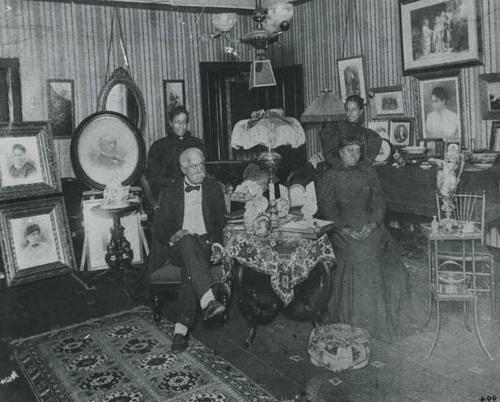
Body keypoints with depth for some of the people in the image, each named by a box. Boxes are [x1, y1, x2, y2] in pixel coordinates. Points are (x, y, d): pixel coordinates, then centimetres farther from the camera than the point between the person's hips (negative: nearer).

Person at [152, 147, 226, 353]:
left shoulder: (214, 188, 12)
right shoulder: (170, 191, 9)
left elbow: (221, 222, 12)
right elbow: (159, 226, 7)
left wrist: (216, 244, -6)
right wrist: (172, 236, -15)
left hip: (205, 243, 1)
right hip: (178, 247, -1)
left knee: (192, 268, -33)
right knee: (188, 240, -38)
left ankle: (182, 328, -33)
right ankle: (207, 299, -53)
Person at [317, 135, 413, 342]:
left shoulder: (369, 173, 19)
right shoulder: (329, 177, 10)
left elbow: (379, 202, 11)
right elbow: (327, 209, 2)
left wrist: (373, 224, -7)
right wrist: (344, 229, -12)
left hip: (370, 228, 2)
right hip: (343, 230, -2)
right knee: (353, 255, -23)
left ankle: (378, 321, -9)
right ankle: (352, 325, -14)